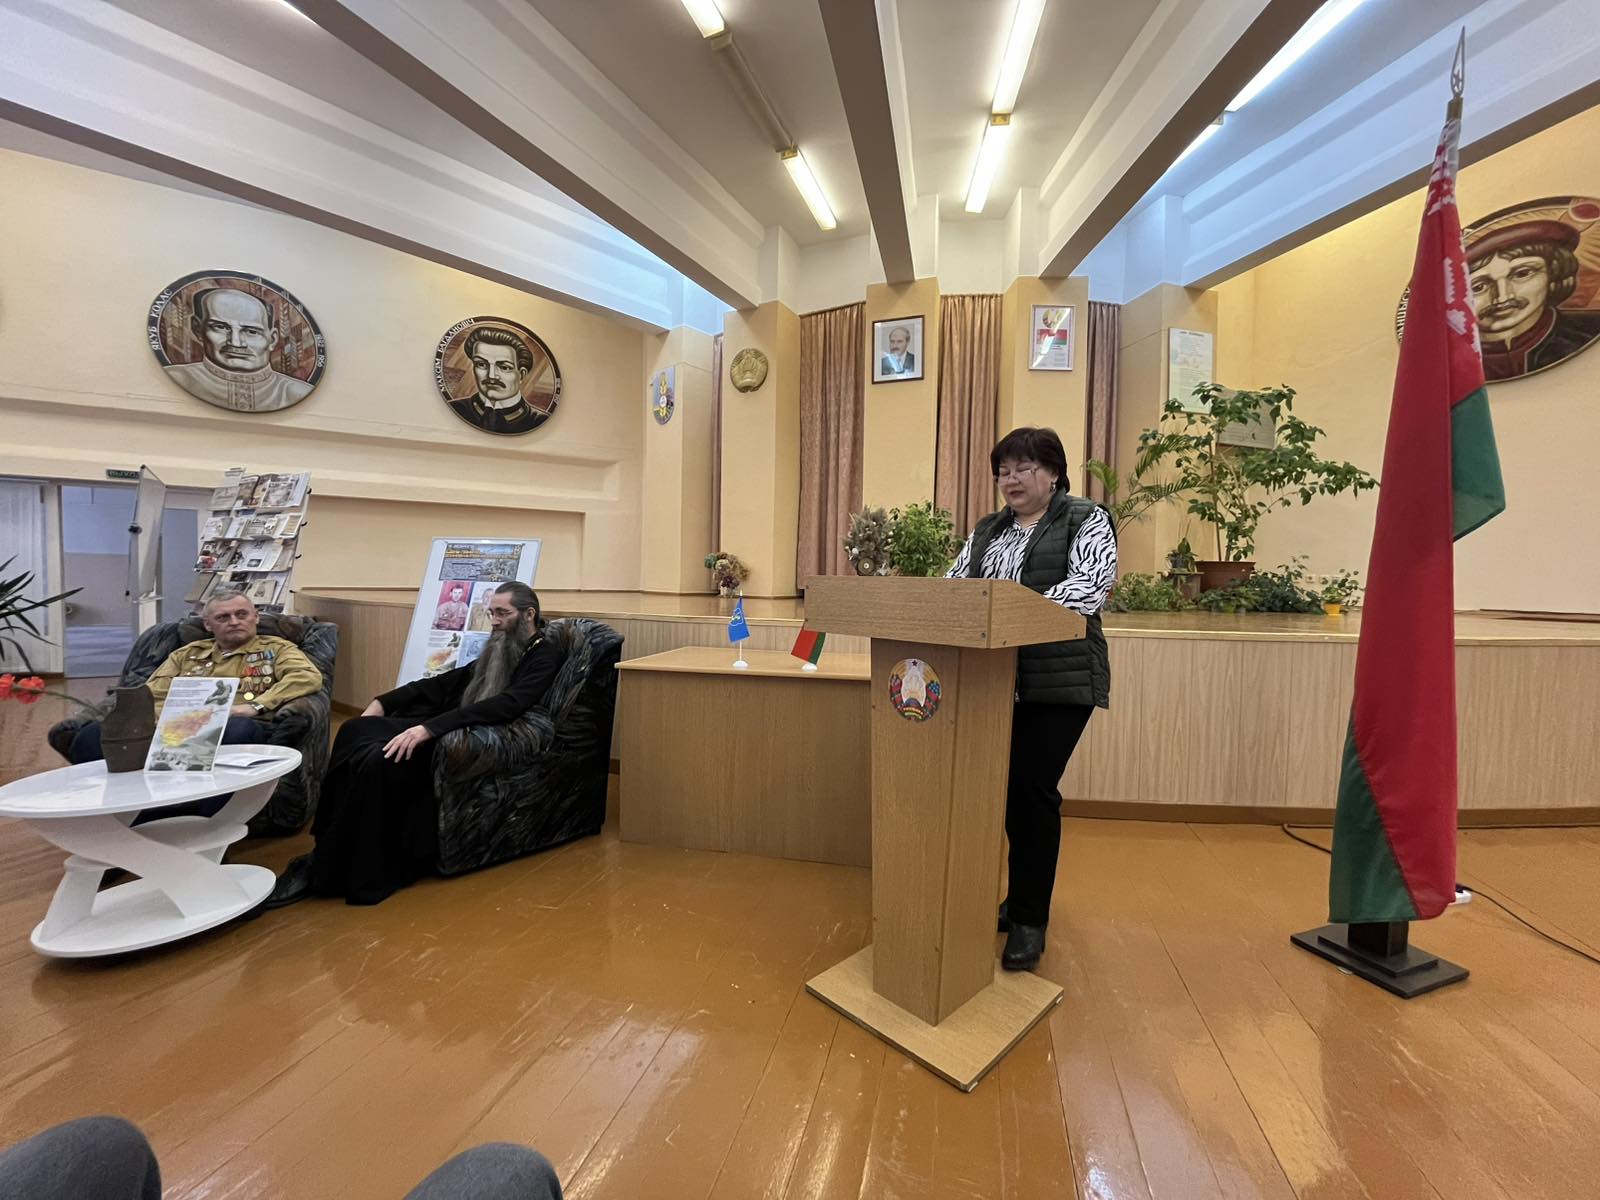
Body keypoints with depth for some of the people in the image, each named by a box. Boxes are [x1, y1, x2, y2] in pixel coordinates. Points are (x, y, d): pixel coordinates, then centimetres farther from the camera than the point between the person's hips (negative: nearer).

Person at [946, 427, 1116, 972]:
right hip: (996, 679, 5)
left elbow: (1090, 583, -15)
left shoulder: (1086, 520, 0)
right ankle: (1021, 897, 30)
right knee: (1006, 785, 11)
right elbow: (955, 584, 11)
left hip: (1058, 680, -5)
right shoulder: (987, 530, 17)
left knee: (1032, 788, -5)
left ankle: (1029, 919, 11)